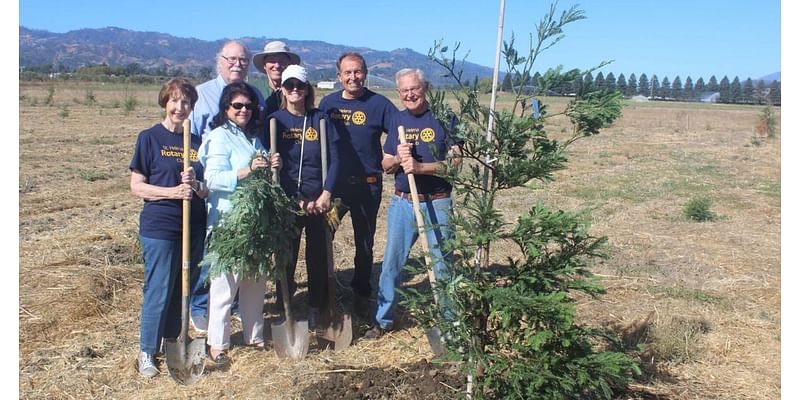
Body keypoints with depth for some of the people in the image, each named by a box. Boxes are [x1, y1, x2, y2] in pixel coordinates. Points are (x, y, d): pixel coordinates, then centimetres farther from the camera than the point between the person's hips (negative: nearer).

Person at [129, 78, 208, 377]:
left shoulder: (197, 141, 9)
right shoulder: (149, 138, -3)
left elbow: (207, 190, 10)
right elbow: (137, 186, -6)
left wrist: (195, 185, -12)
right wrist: (173, 192, -19)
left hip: (193, 228, 5)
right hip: (159, 227, -5)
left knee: (183, 290, 14)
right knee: (158, 292, 1)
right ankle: (147, 352, 17)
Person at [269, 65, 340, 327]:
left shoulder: (320, 119, 4)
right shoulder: (275, 120, 2)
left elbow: (333, 158, 0)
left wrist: (326, 194, -11)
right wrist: (297, 200, -9)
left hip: (319, 200, 1)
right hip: (287, 199, -1)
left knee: (318, 256, 7)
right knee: (286, 256, 4)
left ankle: (317, 315, 20)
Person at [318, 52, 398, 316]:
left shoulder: (379, 104, -6)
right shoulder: (328, 103, 3)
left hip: (367, 185, -2)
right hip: (332, 182, 2)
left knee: (364, 243, 12)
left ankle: (361, 293, 30)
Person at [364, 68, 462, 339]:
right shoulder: (398, 121, 9)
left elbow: (455, 161, -11)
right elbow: (386, 166, 10)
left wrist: (419, 167, -23)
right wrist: (398, 159, -13)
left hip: (437, 203, -3)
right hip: (402, 202, 4)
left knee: (443, 264, 5)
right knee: (392, 262, 8)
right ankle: (383, 320, 21)